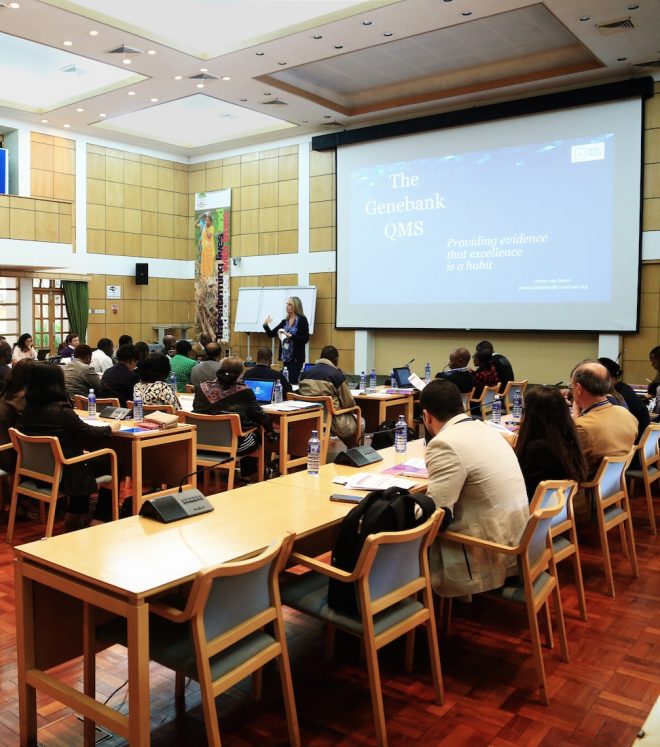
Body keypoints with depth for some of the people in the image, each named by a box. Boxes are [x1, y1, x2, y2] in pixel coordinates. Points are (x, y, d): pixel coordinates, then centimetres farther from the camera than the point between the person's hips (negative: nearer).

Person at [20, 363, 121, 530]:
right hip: (62, 475, -7)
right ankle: (99, 522, 14)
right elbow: (90, 433, -11)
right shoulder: (61, 411, -24)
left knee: (83, 456, 31)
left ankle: (74, 516, 33)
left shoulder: (29, 409, -4)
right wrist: (111, 427, 7)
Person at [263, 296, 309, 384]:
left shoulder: (302, 320, -6)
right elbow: (271, 334, 11)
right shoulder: (285, 321, 11)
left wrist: (290, 336, -21)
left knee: (292, 381, -13)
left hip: (296, 357, -6)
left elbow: (305, 339, -13)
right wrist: (265, 325, -7)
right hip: (286, 356, 6)